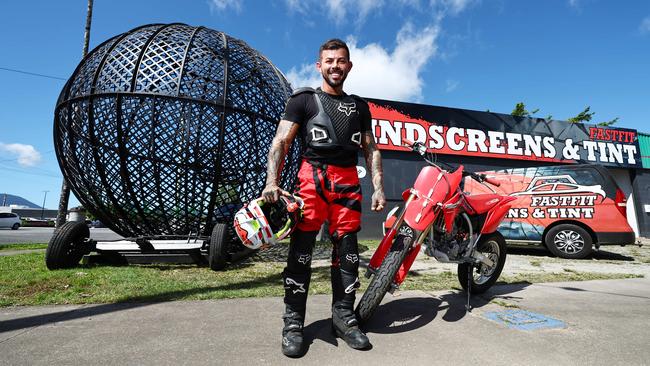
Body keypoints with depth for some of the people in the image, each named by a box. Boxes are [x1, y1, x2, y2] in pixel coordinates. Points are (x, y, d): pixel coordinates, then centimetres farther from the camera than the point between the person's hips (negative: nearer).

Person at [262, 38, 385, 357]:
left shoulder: (359, 106, 21)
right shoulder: (303, 100, 10)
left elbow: (371, 150, 18)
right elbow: (280, 143, -1)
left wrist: (378, 187, 5)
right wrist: (271, 182, -16)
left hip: (348, 181, 4)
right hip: (312, 177, -3)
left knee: (347, 250, 4)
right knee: (301, 249, -6)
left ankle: (343, 316, 17)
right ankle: (293, 323, 5)